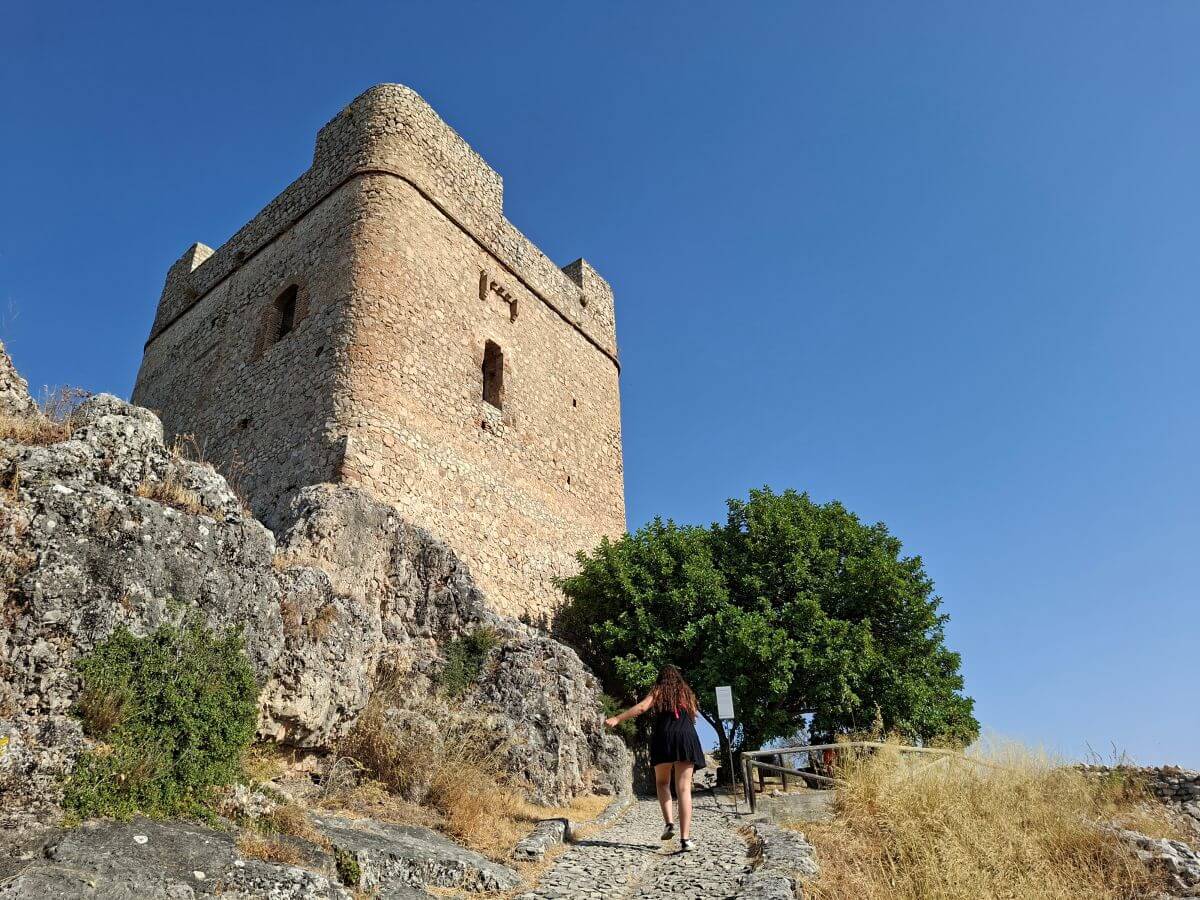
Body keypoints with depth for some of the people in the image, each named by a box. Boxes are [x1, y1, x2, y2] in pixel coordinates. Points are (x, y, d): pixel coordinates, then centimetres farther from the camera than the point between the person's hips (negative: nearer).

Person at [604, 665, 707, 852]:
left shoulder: (658, 691, 12)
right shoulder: (687, 693, 22)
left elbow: (642, 707, -4)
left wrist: (617, 719, -9)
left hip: (663, 737, -1)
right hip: (686, 738, 2)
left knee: (662, 782, 19)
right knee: (684, 789, -1)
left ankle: (669, 823, 1)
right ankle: (685, 839, -11)